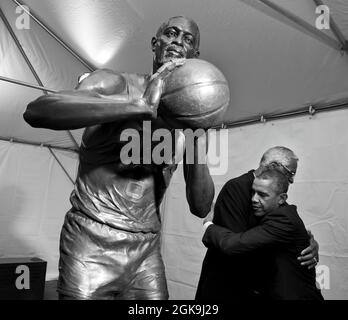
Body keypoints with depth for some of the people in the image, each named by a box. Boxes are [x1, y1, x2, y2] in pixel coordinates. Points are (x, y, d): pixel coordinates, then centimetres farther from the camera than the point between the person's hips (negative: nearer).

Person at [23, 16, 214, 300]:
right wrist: (141, 105, -29)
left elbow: (200, 208, 1)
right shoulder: (116, 84, -5)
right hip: (93, 244, -3)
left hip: (148, 250, 4)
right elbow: (37, 111, -25)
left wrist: (199, 145, -14)